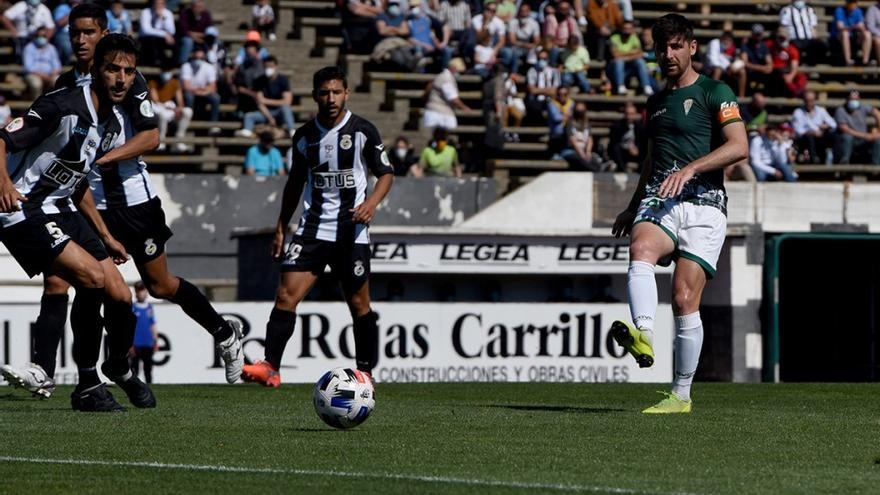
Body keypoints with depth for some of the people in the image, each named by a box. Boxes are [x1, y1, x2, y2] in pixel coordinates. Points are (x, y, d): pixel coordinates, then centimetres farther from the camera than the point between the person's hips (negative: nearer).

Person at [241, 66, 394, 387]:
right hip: (312, 227, 3)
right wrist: (281, 228, 16)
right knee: (286, 295, -11)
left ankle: (365, 371, 16)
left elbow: (386, 173, 3)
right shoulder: (305, 136, 8)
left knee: (358, 303, 3)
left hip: (351, 231, -3)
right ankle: (270, 367, -13)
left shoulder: (363, 131, -2)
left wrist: (372, 202, -16)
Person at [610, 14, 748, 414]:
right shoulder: (656, 102, 24)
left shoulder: (714, 92, 2)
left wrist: (690, 169, -20)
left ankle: (681, 394, 1)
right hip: (658, 201, 4)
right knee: (641, 250, -31)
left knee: (684, 300, -11)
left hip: (703, 204, -4)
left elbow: (739, 147, -10)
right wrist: (633, 208, 32)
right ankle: (643, 337, -55)